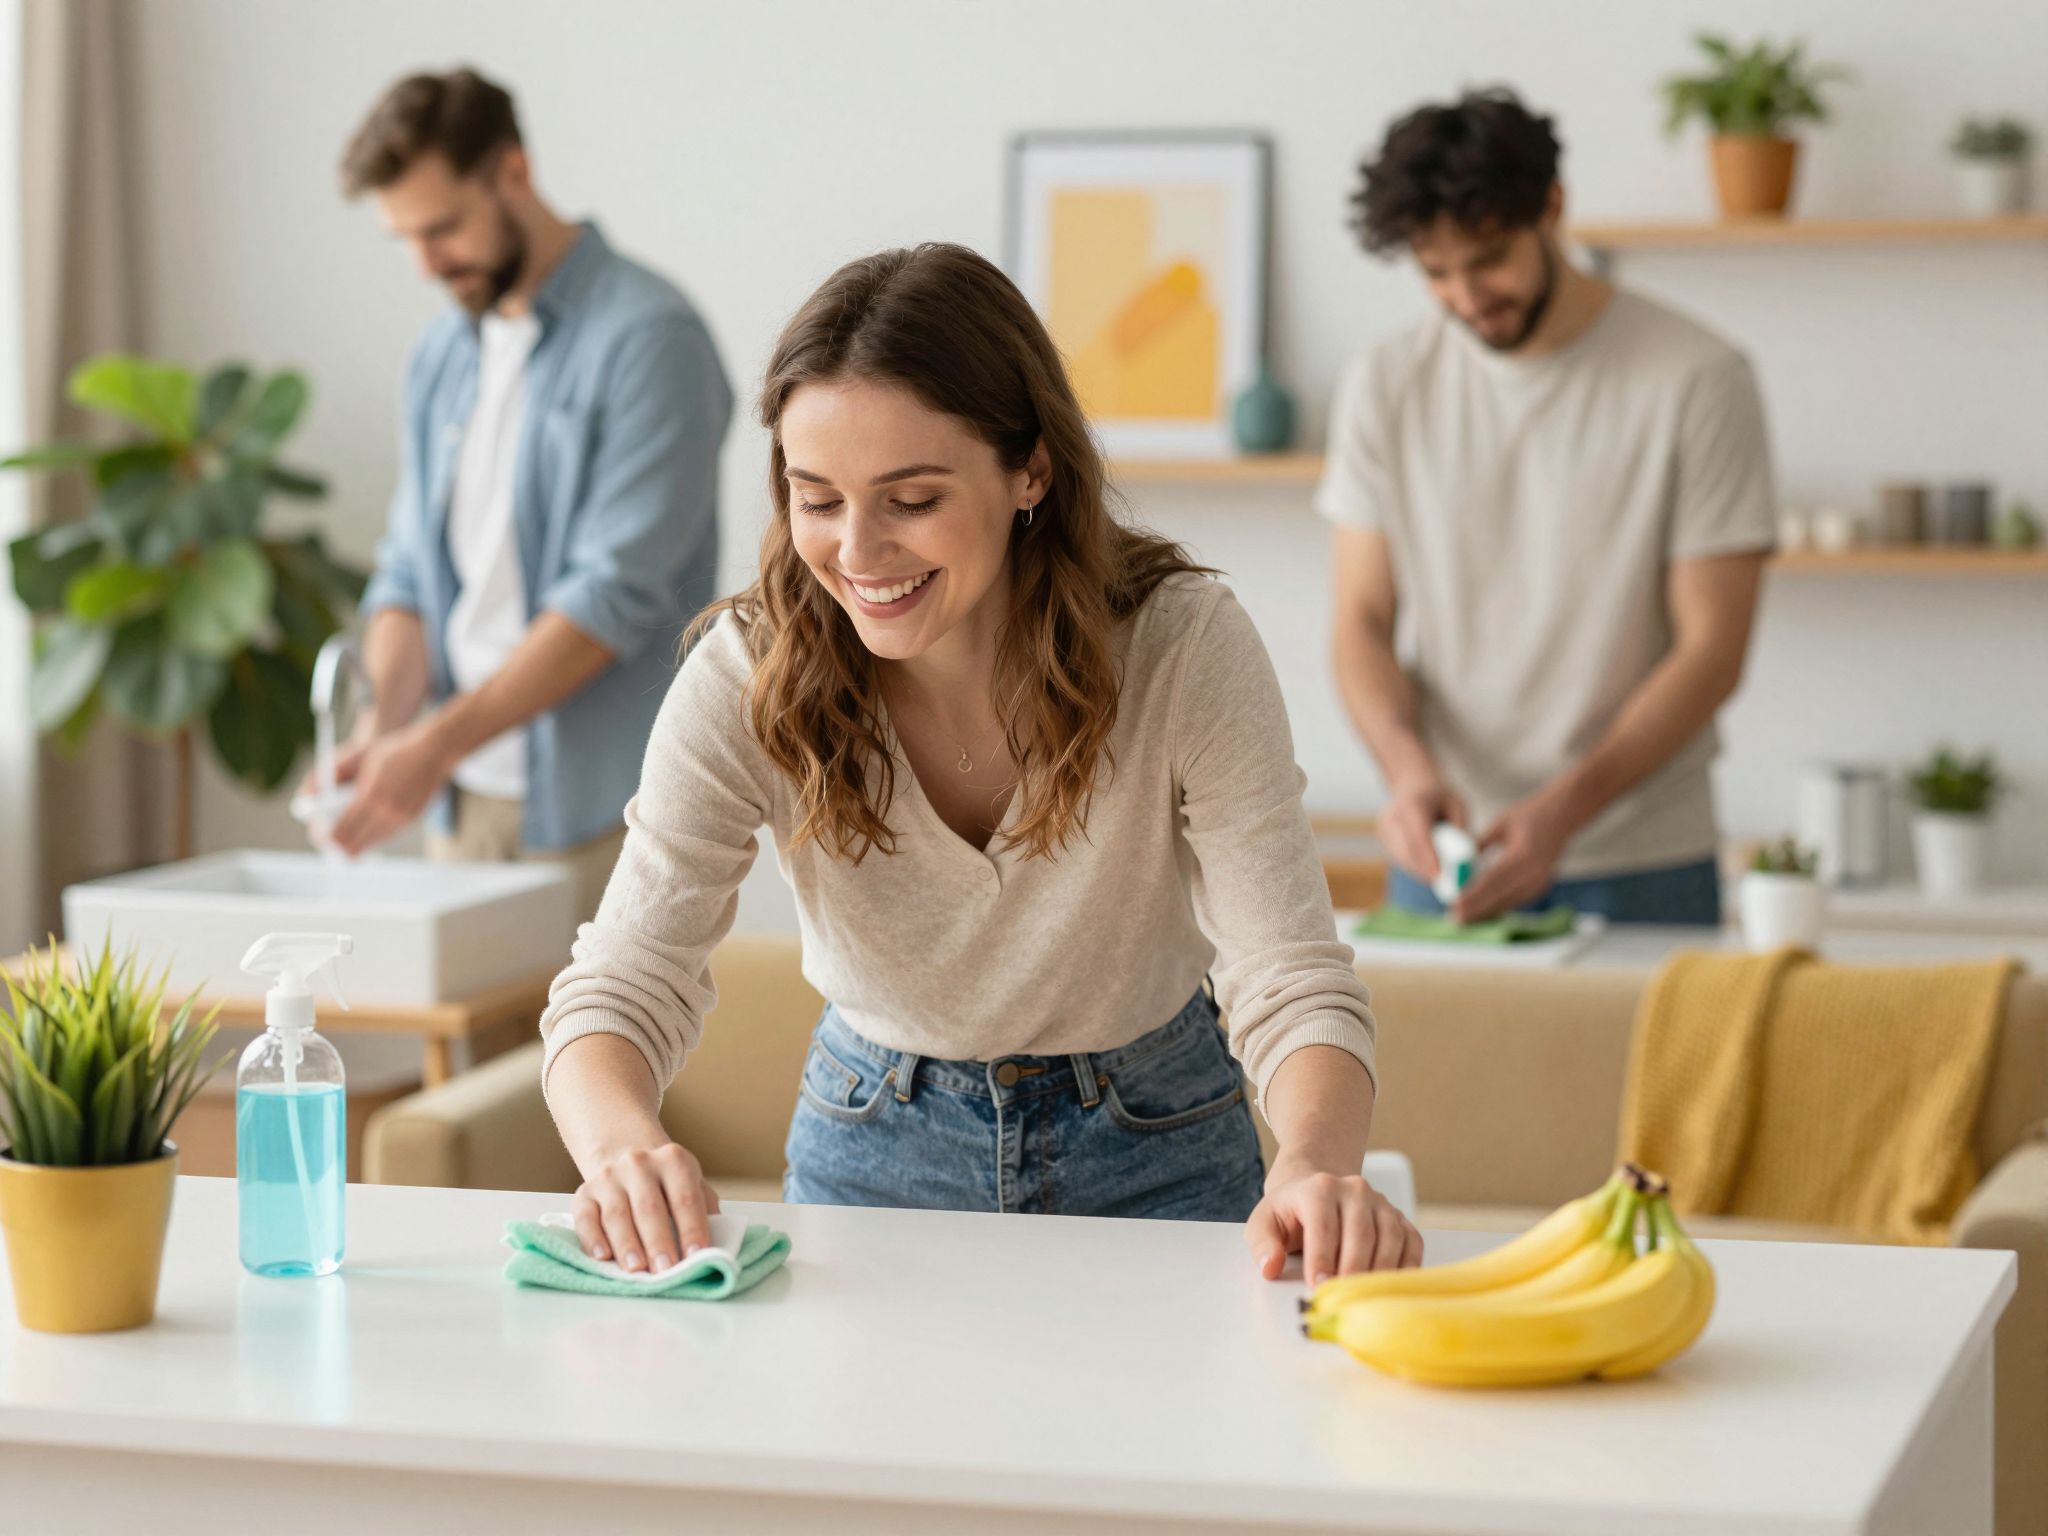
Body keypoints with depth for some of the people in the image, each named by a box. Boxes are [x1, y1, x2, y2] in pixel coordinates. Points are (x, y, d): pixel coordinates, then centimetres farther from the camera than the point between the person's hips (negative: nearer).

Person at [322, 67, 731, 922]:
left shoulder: (647, 338, -11)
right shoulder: (442, 356, 14)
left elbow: (617, 593, -18)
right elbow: (409, 570, 14)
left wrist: (438, 743, -20)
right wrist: (386, 725, -6)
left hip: (601, 810, -6)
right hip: (465, 800, 7)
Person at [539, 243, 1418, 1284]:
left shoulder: (1183, 647, -20)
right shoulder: (748, 676, -17)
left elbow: (1291, 985, -23)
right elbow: (618, 989, -21)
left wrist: (1311, 1169, -46)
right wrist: (624, 1149, -45)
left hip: (1151, 1149, -1)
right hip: (875, 1142, 1)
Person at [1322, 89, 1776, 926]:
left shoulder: (1697, 379, -7)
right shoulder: (1386, 386, 4)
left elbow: (1712, 646, -9)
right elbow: (1363, 620, 3)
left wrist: (1562, 811, -20)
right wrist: (1407, 763, -18)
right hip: (1443, 858, 2)